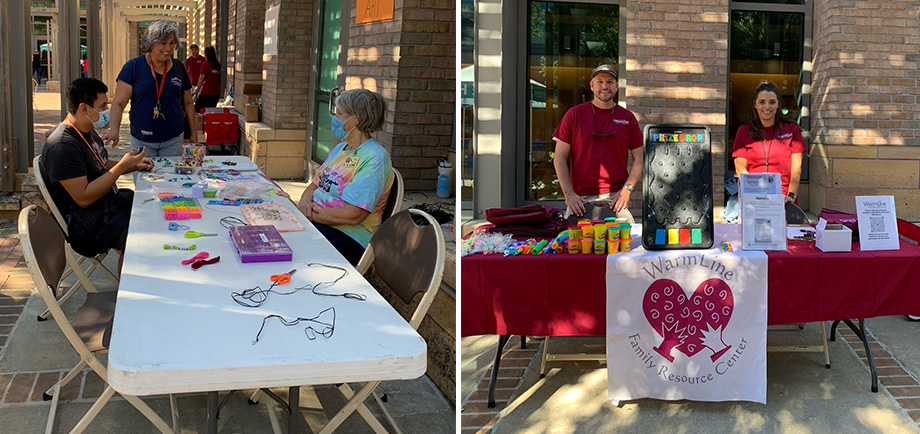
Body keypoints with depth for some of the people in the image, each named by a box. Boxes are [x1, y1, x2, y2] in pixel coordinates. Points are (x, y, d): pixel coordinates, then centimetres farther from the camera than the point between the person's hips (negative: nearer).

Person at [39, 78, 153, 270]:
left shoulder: (88, 133, 10)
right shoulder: (63, 146, -22)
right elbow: (84, 198, -26)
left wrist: (134, 165, 9)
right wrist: (122, 166, -23)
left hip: (109, 201, 11)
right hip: (87, 224, -11)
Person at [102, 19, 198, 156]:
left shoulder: (178, 68, 5)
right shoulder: (133, 67, -5)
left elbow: (188, 103, 15)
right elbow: (118, 103, -9)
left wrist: (193, 132, 12)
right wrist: (114, 129, -24)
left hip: (172, 141, 2)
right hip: (141, 142, -2)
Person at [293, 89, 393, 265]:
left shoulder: (375, 158, -15)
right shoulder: (340, 149, 17)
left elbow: (353, 215, -22)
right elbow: (314, 184, 21)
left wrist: (311, 214, -15)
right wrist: (305, 202, -3)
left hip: (350, 236, -9)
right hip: (317, 221, 9)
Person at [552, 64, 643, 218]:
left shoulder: (627, 118, 10)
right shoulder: (574, 114, 5)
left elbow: (638, 159, 11)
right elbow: (560, 158, 3)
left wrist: (627, 189, -5)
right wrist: (569, 194, -7)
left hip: (616, 197, 1)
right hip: (581, 200, -1)